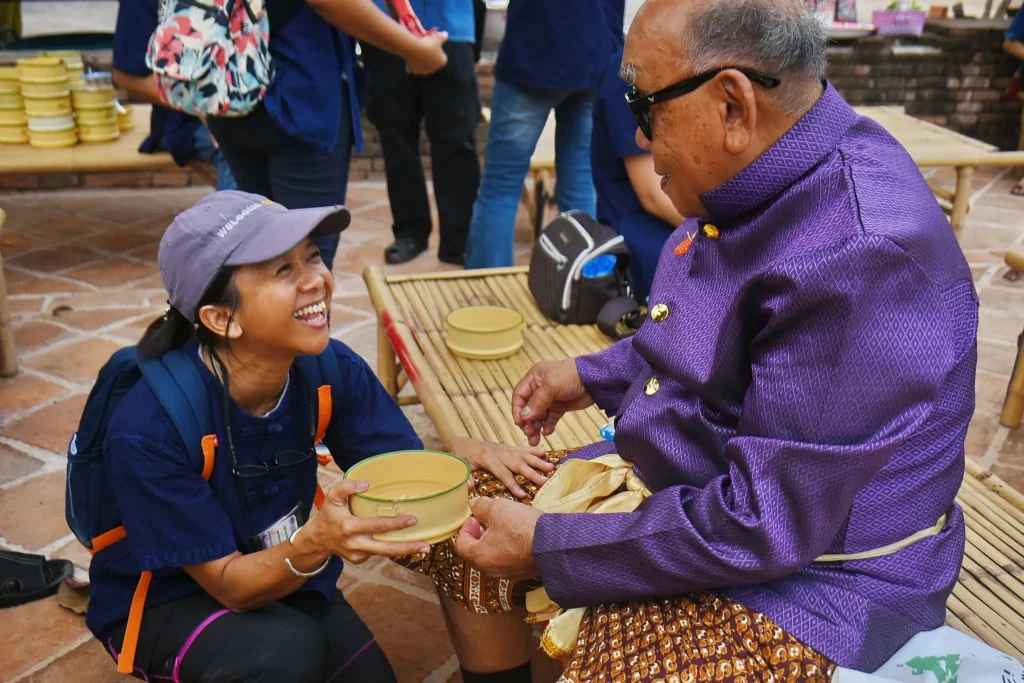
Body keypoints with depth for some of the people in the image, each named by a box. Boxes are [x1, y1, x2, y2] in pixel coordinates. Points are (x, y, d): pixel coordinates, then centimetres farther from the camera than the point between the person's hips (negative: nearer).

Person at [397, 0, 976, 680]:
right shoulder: (754, 177, -3)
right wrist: (592, 376, 10)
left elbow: (763, 527, -28)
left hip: (806, 569, -8)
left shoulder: (860, 259, -31)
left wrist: (545, 546, -21)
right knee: (458, 532, 10)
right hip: (683, 484, 9)